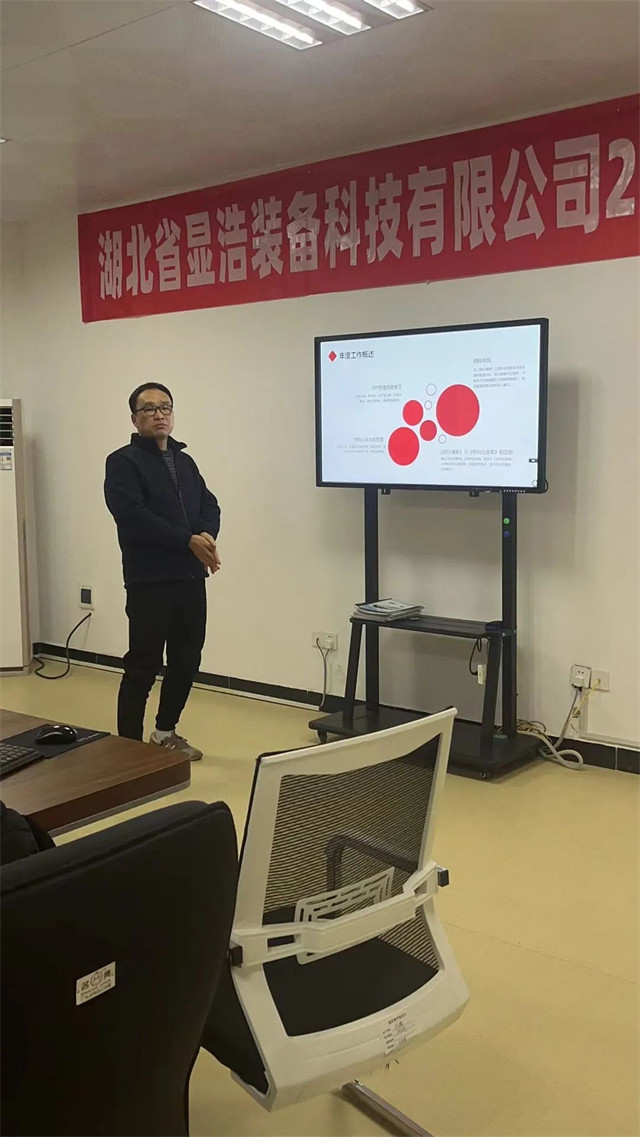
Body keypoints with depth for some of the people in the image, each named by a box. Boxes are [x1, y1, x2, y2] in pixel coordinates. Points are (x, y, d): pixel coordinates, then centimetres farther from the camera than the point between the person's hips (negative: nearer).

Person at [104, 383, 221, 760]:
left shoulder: (185, 462, 18)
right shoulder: (123, 462, -4)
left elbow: (210, 507, 10)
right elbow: (134, 517, -17)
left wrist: (207, 537, -13)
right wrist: (189, 541, -18)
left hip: (191, 578, 7)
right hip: (149, 581, -7)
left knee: (187, 660, 13)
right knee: (143, 665, -3)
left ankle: (166, 732, 30)